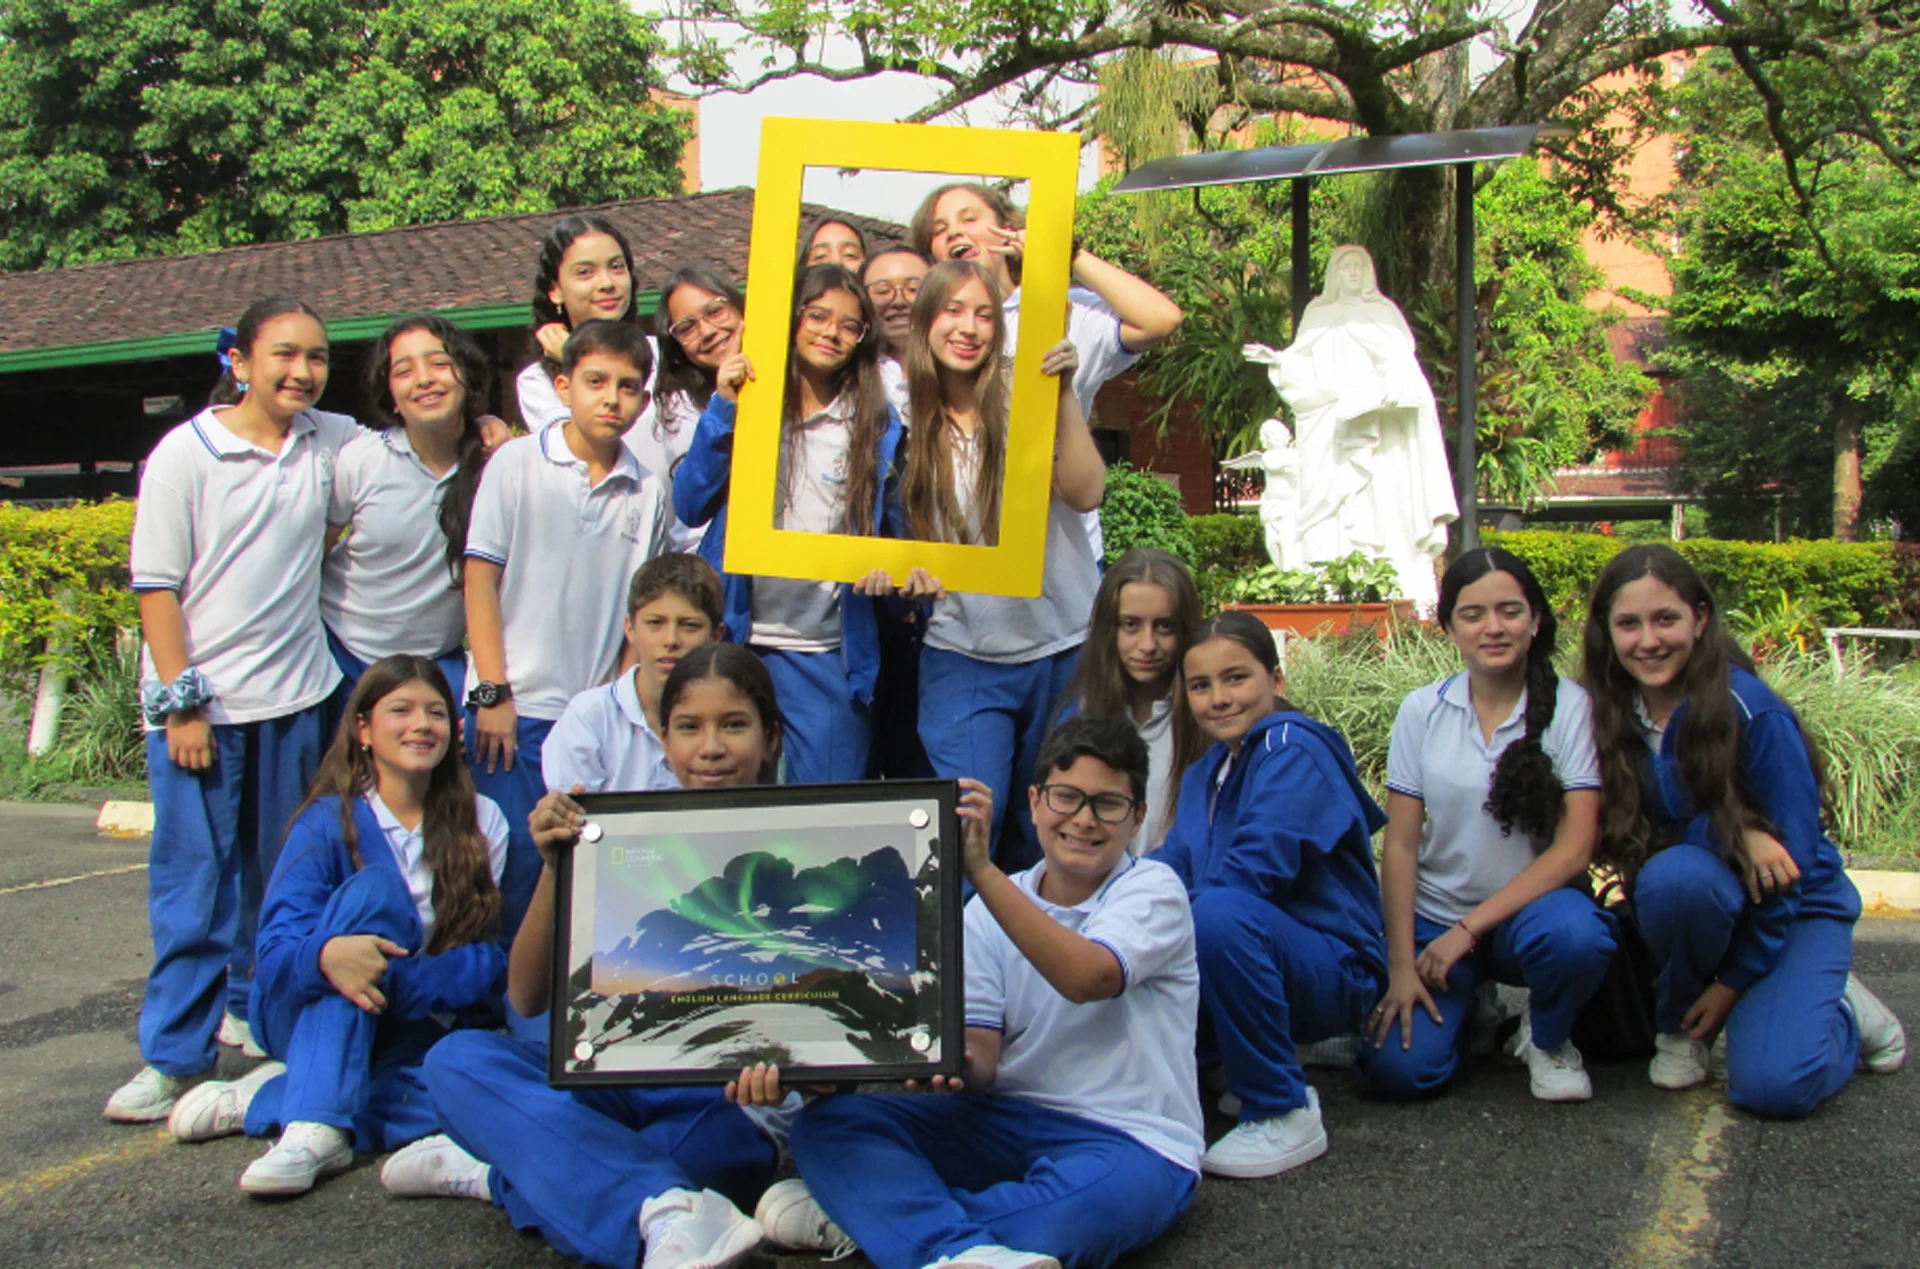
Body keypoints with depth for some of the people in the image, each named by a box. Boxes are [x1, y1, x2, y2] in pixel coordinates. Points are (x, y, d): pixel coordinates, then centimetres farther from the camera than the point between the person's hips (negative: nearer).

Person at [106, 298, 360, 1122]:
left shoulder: (331, 443, 4)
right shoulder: (185, 453, -6)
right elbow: (156, 588, -7)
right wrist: (183, 705, -12)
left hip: (294, 694, 4)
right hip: (199, 701, -4)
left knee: (283, 872, 13)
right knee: (193, 883, -1)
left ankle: (255, 1008, 32)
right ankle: (176, 1056, 7)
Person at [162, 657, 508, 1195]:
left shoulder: (482, 823, -1)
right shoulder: (331, 821, -7)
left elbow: (488, 958, -9)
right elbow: (276, 949, -18)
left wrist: (394, 980, -27)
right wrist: (327, 956, -42)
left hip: (413, 1029, 2)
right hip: (305, 1014, -2)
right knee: (373, 887, -30)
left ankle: (266, 1098, -17)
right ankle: (316, 1128, -39)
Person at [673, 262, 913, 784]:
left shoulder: (878, 427, 5)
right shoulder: (748, 401, 5)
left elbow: (902, 528, 10)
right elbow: (689, 507, -3)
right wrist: (723, 407, -11)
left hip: (829, 653, 0)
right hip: (737, 637, 0)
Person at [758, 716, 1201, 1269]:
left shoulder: (1152, 889, -4)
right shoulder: (990, 910, 9)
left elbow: (1087, 978, -26)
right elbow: (982, 1056, 1)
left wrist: (982, 870, -32)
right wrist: (958, 1064, -24)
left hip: (1129, 1142, -4)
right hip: (1007, 1123, 4)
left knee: (1104, 1186, -40)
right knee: (828, 1119, -15)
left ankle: (871, 1210, -27)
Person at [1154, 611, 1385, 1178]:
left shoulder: (1294, 749, -13)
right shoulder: (1205, 773, 15)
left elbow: (1252, 873, -25)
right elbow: (1170, 870, 4)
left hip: (1333, 973, -8)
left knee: (1220, 913, -37)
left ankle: (1285, 1115, -19)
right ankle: (1250, 1064, 13)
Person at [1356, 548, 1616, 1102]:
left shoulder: (1569, 707, -8)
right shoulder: (1422, 711, -1)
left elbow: (1574, 848, -13)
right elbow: (1400, 846, -2)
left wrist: (1468, 929, -19)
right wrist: (1401, 965, -10)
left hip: (1528, 908, -1)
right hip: (1433, 919, 2)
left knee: (1573, 934, -37)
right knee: (1397, 1067, -20)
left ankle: (1547, 1038, -2)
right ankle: (1464, 1002, 16)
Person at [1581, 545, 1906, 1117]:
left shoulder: (1752, 713, -20)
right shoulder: (1609, 715, -9)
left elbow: (1792, 857, -15)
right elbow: (1621, 834, -10)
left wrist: (1735, 980, -13)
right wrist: (1734, 835, -28)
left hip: (1796, 908, -3)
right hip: (1698, 895, 3)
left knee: (1773, 1084, -25)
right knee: (1678, 871, -34)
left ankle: (1836, 1007, 8)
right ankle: (1680, 1024, -7)